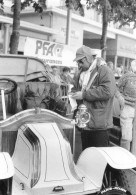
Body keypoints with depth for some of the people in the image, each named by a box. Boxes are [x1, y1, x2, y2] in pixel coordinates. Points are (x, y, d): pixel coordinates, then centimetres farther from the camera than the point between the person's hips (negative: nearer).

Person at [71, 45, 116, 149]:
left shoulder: (104, 71, -11)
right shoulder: (81, 73, 15)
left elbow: (108, 91, -25)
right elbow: (76, 89, 28)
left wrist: (84, 94, -22)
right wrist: (73, 95, 5)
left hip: (99, 125, -8)